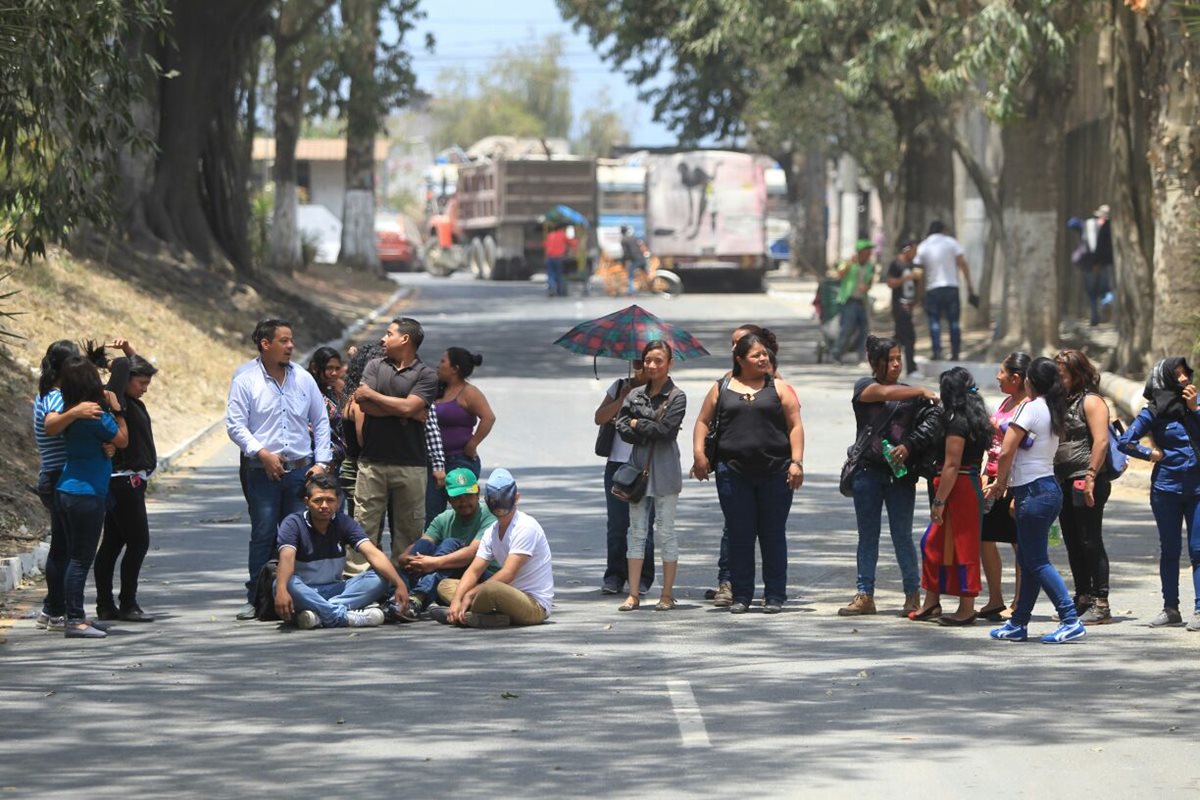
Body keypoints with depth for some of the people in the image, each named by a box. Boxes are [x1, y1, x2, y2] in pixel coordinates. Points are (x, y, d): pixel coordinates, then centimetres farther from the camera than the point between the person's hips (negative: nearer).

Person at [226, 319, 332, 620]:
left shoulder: (303, 379, 9)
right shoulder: (245, 380, -3)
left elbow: (321, 422, 15)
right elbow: (235, 424, -6)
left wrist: (321, 461, 6)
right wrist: (262, 453, -16)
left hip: (301, 470, 3)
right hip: (262, 471, -3)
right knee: (263, 534, -3)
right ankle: (256, 598, 3)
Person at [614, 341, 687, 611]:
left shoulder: (676, 397, -2)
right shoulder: (635, 395, 11)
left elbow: (665, 429, -14)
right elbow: (622, 428, 1)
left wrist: (637, 424, -4)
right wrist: (651, 431, -11)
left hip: (664, 471, -4)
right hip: (638, 467, 4)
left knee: (665, 532, 0)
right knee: (637, 531, 5)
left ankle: (667, 594, 5)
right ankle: (634, 593, 6)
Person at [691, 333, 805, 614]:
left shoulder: (779, 388, 7)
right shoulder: (722, 389, 10)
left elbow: (795, 426, 3)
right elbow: (703, 422, 12)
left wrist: (796, 462, -7)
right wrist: (699, 454, -2)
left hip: (775, 472, -1)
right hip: (734, 472, 1)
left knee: (773, 535, 2)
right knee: (739, 535, 3)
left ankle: (774, 596, 8)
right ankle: (741, 595, 10)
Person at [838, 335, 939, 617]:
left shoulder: (910, 394, 12)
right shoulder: (864, 386, 6)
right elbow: (884, 392, -14)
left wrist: (908, 446, -17)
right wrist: (921, 391, -16)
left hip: (900, 474, 0)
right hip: (868, 469, 0)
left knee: (902, 536, -1)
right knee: (867, 536, 5)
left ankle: (913, 594, 5)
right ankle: (864, 596, 9)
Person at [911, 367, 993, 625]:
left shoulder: (957, 422, -16)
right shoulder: (975, 419, 12)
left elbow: (952, 464, -19)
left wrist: (939, 501, -17)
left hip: (960, 486, -10)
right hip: (971, 483, 10)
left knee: (962, 547, -3)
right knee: (933, 543, 15)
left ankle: (966, 609, 3)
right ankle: (931, 603, 21)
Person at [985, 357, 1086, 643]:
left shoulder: (1030, 408, -13)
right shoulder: (1053, 411, 12)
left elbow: (1007, 452, -16)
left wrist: (999, 482, 0)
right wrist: (1006, 484, 16)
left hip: (1034, 492, -9)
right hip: (1048, 487, 9)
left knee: (1037, 562, -7)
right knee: (1029, 560, 14)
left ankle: (1071, 620, -13)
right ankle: (1018, 624, 20)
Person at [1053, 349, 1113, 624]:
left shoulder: (1090, 401, -7)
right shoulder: (1061, 402, 19)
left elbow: (1101, 441, -16)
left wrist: (1090, 478, -21)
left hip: (1085, 481, -9)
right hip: (1064, 482, 9)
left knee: (1090, 542, -8)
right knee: (1073, 544, 11)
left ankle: (1101, 604, -6)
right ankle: (1082, 599, 18)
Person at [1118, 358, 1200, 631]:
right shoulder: (1155, 411, -1)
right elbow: (1126, 442, -2)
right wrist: (1151, 454, -2)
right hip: (1167, 488, -1)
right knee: (1169, 550, 8)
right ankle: (1171, 608, 15)